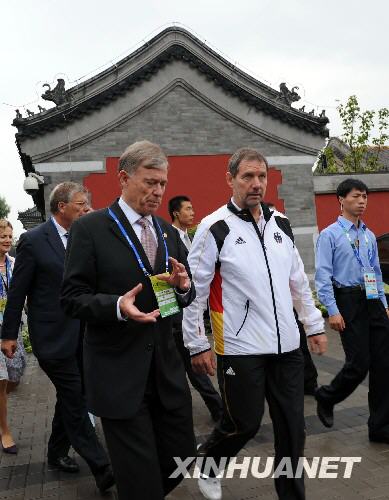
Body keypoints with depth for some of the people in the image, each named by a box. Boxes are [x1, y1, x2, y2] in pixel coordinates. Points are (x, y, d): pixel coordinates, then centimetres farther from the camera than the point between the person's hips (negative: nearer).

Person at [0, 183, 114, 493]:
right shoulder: (33, 241, -10)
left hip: (81, 336, 6)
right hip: (54, 337, -6)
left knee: (70, 399, 18)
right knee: (75, 403, -1)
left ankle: (57, 452, 38)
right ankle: (103, 470, 6)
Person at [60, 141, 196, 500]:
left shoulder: (169, 233, 11)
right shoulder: (90, 228, -7)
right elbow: (73, 298, -9)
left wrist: (183, 286, -9)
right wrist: (117, 306, -26)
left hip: (166, 370, 6)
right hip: (119, 375, -5)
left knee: (182, 457, 15)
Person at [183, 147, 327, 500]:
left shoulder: (280, 224, 8)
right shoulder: (215, 228, -10)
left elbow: (299, 281, 16)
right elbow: (194, 290, -8)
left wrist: (315, 325, 16)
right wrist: (197, 346, -7)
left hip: (287, 346, 6)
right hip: (240, 349, -5)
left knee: (293, 428, 10)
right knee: (244, 424, 7)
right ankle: (206, 462, 38)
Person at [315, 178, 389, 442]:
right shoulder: (330, 235, -3)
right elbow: (323, 275, -8)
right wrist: (333, 311, -14)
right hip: (348, 301, -6)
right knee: (359, 363, -7)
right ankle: (326, 397, 22)